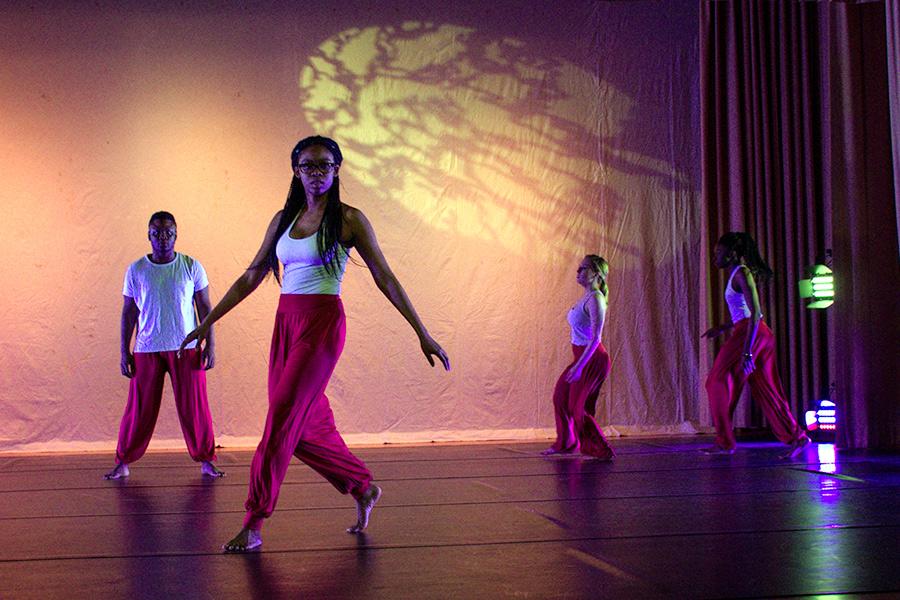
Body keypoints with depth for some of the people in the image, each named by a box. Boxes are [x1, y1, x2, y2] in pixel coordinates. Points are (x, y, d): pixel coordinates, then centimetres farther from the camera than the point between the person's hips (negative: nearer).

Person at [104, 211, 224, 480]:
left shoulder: (191, 266, 1)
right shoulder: (135, 270, 3)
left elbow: (205, 307, 3)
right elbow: (128, 312, 7)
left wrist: (210, 345, -3)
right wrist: (124, 352, 3)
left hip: (186, 349, 0)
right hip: (146, 350, 1)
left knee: (194, 407, 1)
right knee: (140, 410, 3)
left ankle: (206, 461, 12)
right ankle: (122, 463, 15)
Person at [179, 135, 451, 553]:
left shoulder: (348, 219, -2)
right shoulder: (283, 219, 13)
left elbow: (385, 278, -1)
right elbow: (251, 277, 18)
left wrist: (422, 334, -3)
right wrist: (207, 323, 18)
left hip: (322, 324, -6)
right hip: (285, 324, 6)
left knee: (283, 419, -11)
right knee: (305, 426, 9)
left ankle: (254, 524, -4)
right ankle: (363, 488, 29)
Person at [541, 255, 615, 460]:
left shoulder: (595, 299, -19)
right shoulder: (585, 297, 10)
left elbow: (595, 338, -24)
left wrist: (579, 365, -26)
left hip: (593, 359, -10)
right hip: (583, 357, 10)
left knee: (578, 407, -2)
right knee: (561, 397, 19)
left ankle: (602, 451, 9)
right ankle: (565, 443, 36)